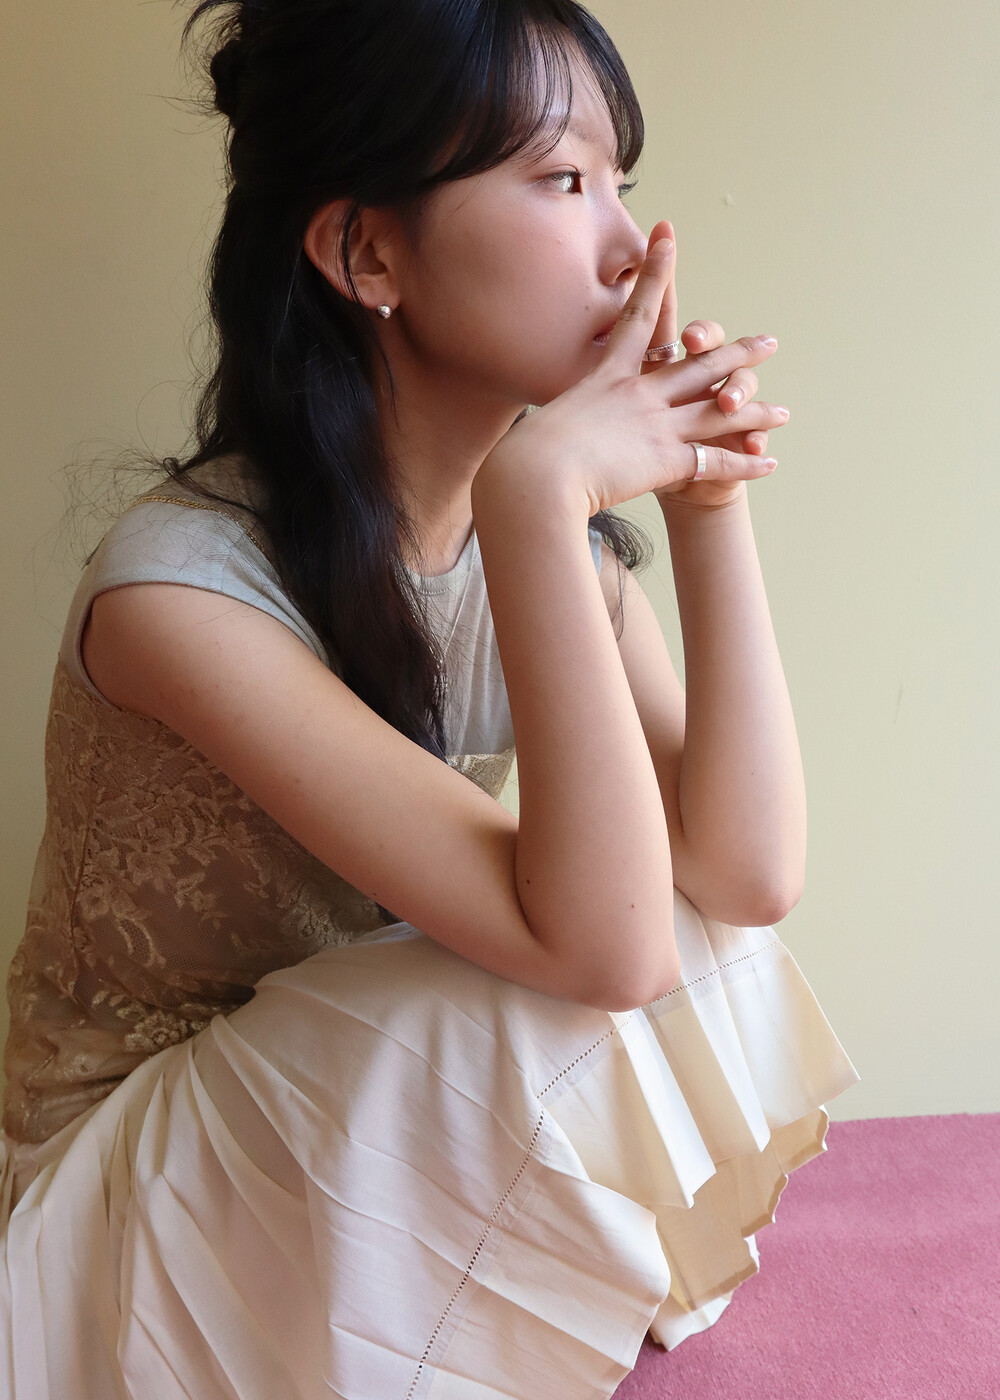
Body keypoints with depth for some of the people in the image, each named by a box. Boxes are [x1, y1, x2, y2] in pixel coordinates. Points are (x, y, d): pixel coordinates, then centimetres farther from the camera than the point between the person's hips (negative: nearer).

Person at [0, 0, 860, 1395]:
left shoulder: (556, 529, -7)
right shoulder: (181, 583, -29)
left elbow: (750, 879, -18)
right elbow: (601, 947, -34)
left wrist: (708, 491, -22)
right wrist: (538, 490, -38)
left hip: (391, 1107, 6)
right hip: (135, 1181, -5)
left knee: (710, 970, -18)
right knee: (594, 1017, -28)